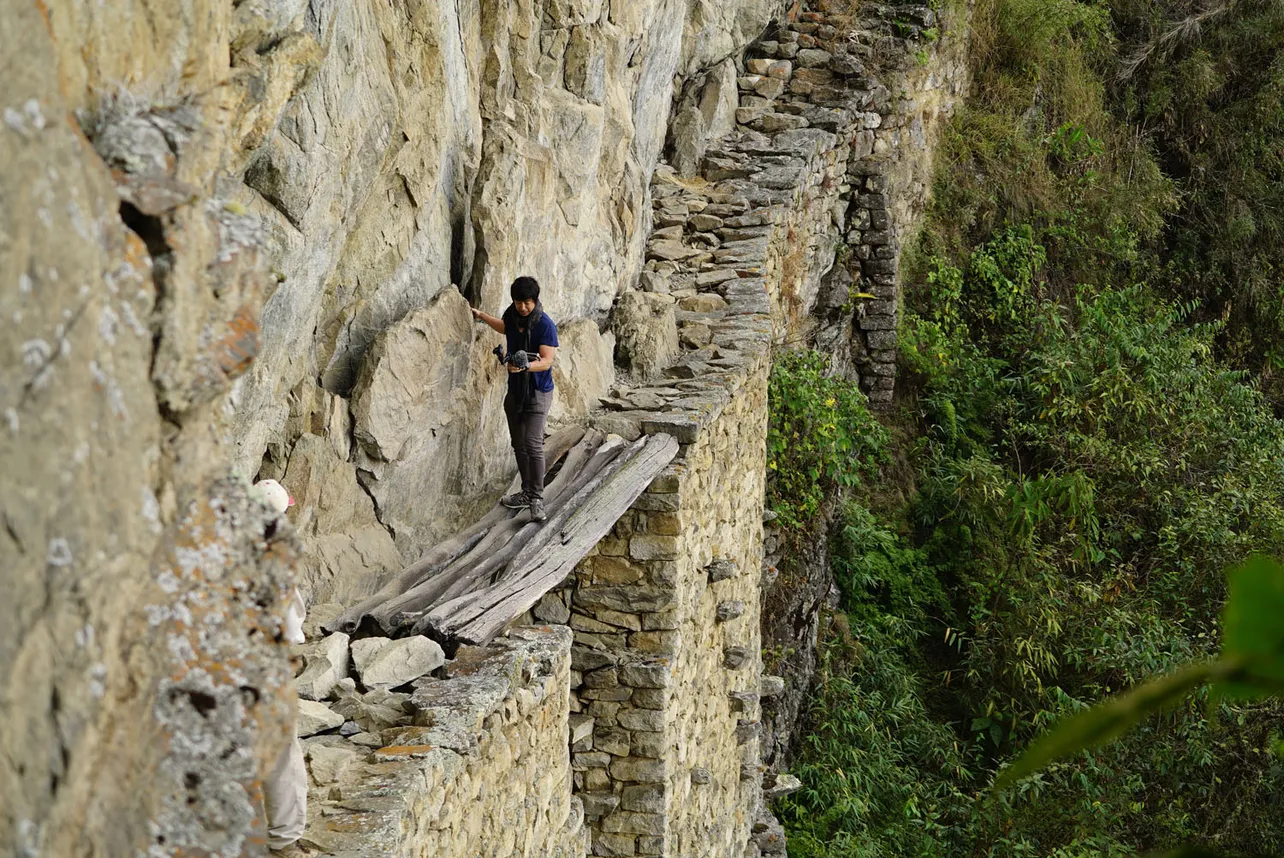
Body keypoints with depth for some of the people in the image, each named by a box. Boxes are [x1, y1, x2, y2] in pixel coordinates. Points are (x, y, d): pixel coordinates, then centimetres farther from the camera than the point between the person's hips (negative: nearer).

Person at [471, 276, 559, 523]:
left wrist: (525, 366, -40)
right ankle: (527, 493, 23)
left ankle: (537, 500, -12)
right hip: (515, 390, 7)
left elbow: (546, 361, -24)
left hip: (538, 392, -7)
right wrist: (481, 316, 28)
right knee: (518, 444, 12)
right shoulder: (512, 315, 2)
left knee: (533, 444, -16)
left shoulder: (545, 325, -18)